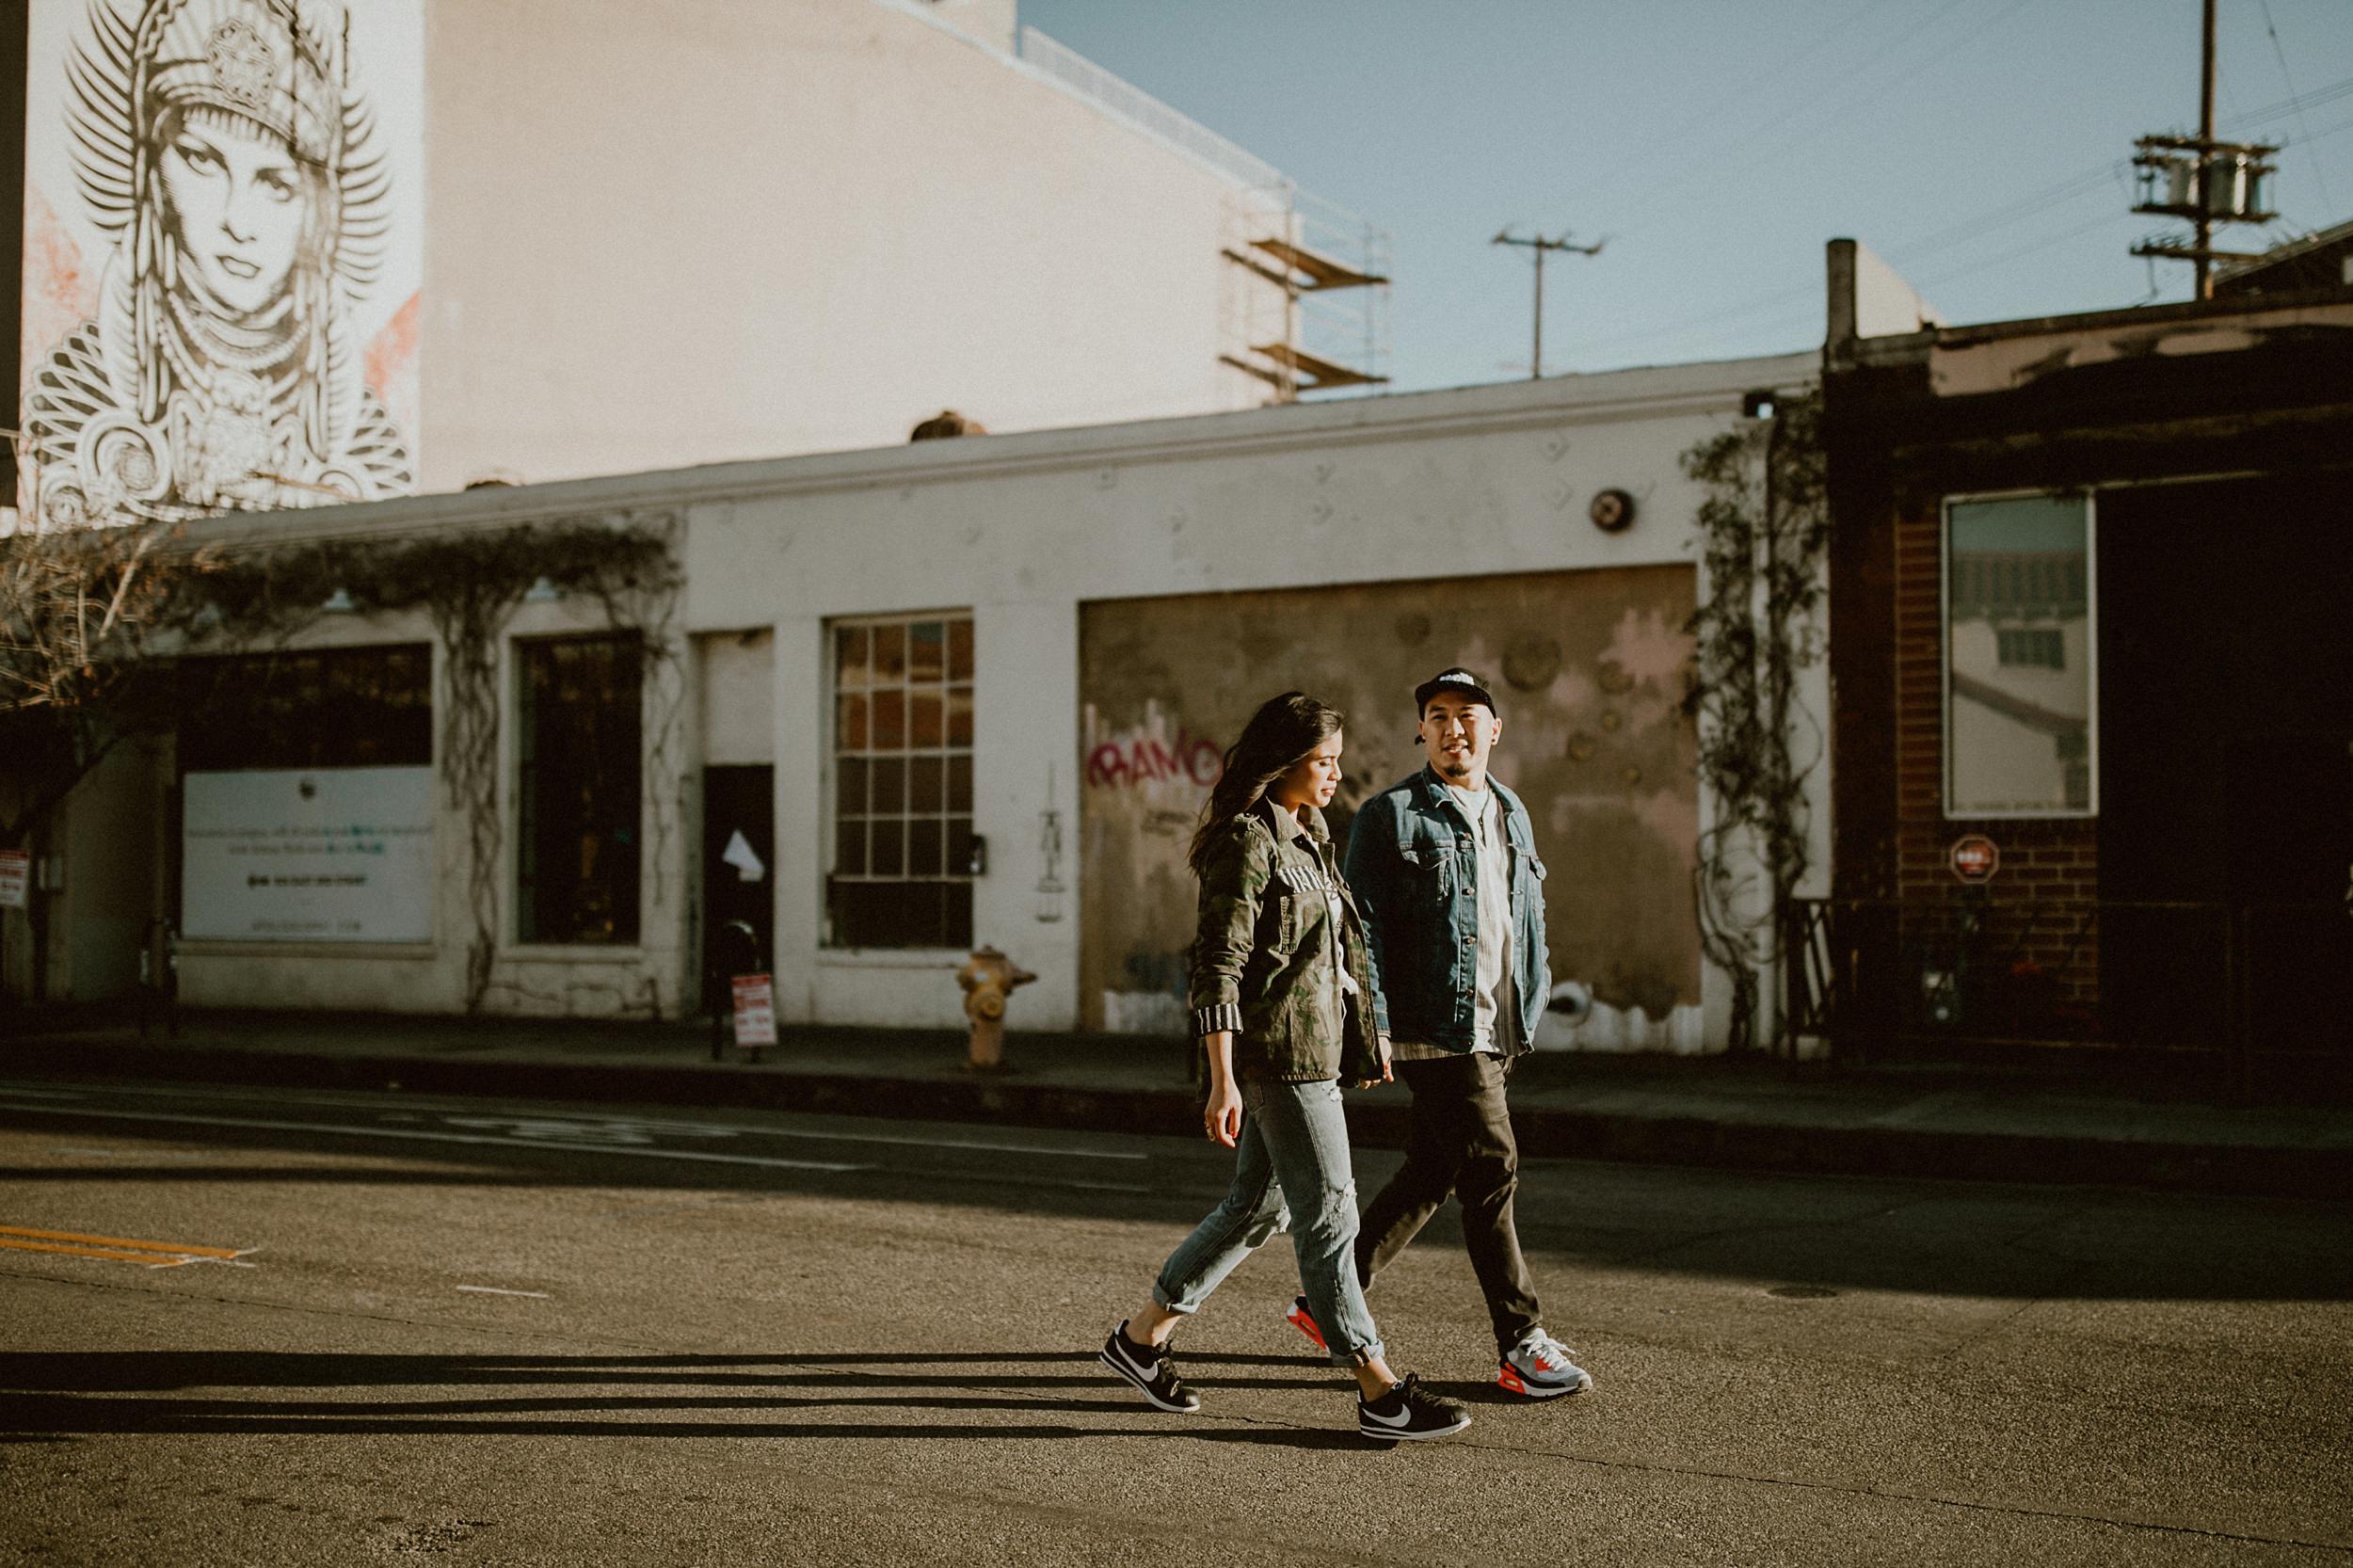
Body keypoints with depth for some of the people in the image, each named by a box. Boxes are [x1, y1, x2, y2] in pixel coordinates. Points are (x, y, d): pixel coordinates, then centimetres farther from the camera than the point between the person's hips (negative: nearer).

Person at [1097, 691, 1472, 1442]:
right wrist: (1222, 1081, -21)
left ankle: (1142, 1336, 26)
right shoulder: (1246, 841, -14)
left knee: (1257, 1205, 15)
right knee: (1328, 1214, -4)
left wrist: (1363, 1039, 22)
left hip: (1314, 1042, 10)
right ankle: (1380, 1392, 3)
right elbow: (1218, 967, -18)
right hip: (1279, 1050, -10)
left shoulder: (1306, 837, 15)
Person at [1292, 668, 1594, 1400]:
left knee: (1430, 1173, 12)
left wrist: (1531, 999, 19)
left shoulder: (1510, 813, 17)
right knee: (1490, 1167, -8)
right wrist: (1372, 1028, -15)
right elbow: (1362, 927, -9)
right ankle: (1521, 1344, 2)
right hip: (1434, 1028, -8)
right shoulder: (1390, 816, -5)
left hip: (1495, 1029, 8)